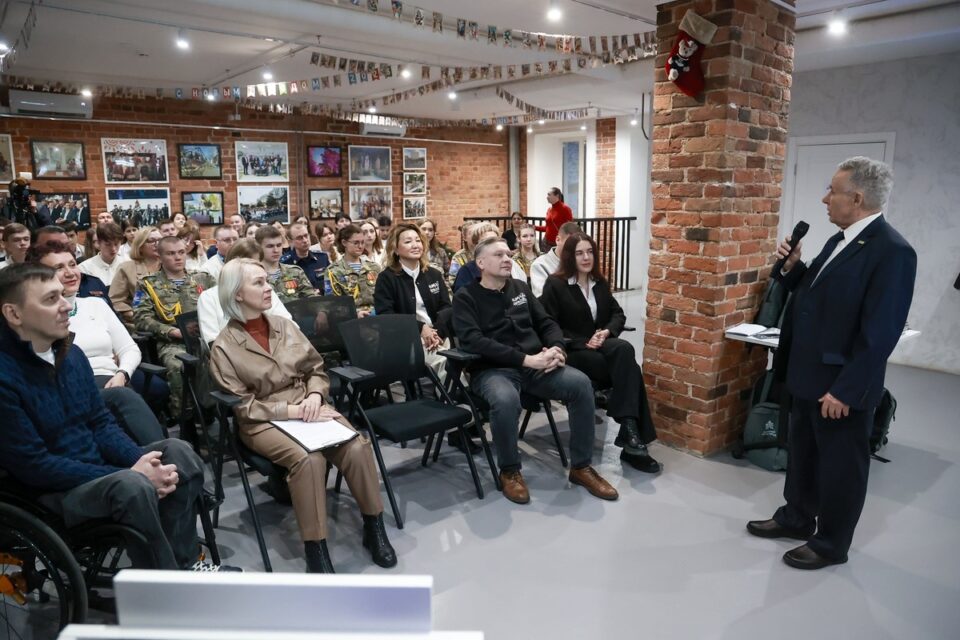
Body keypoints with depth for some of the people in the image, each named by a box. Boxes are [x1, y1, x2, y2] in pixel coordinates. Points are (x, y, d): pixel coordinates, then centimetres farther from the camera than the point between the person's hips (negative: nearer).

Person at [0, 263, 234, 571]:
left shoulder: (70, 353, 3)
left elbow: (101, 423, 7)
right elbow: (33, 465, -21)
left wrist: (141, 462, -12)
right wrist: (129, 474, -23)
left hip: (98, 468, 8)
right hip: (49, 492, -8)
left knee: (178, 452, -6)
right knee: (132, 486, -33)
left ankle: (184, 563, 0)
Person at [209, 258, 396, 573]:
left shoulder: (286, 325, 9)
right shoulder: (224, 346, -4)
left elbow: (317, 369, 13)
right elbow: (241, 405, -7)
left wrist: (315, 396, -9)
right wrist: (291, 410, -17)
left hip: (308, 407, 4)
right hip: (263, 421, -4)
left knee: (357, 446, -23)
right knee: (308, 458, -34)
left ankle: (374, 527, -5)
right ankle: (315, 548, -18)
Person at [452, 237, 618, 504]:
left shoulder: (520, 287, 17)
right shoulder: (466, 297, 0)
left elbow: (547, 323, 16)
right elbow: (474, 341, -14)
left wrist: (556, 348, -9)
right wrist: (526, 359, -21)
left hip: (536, 365, 5)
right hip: (492, 369, -5)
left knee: (581, 383, -20)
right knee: (506, 400, -38)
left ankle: (581, 466, -2)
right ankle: (509, 471, -9)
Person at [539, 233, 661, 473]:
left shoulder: (600, 284, 19)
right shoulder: (555, 284, -1)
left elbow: (618, 314, 18)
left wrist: (607, 331, -7)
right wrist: (583, 343, -16)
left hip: (601, 345, 5)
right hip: (572, 351, -5)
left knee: (624, 349, -34)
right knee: (628, 368, -31)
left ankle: (631, 433, -38)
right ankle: (632, 433, -29)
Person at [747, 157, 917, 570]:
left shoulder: (892, 251, -20)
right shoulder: (839, 241, 8)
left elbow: (880, 333, -23)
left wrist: (846, 390, -22)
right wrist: (792, 268, -1)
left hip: (842, 385, -9)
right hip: (809, 375, 9)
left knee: (841, 466, 10)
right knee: (802, 453, 22)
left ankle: (831, 544, 27)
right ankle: (796, 518, 40)